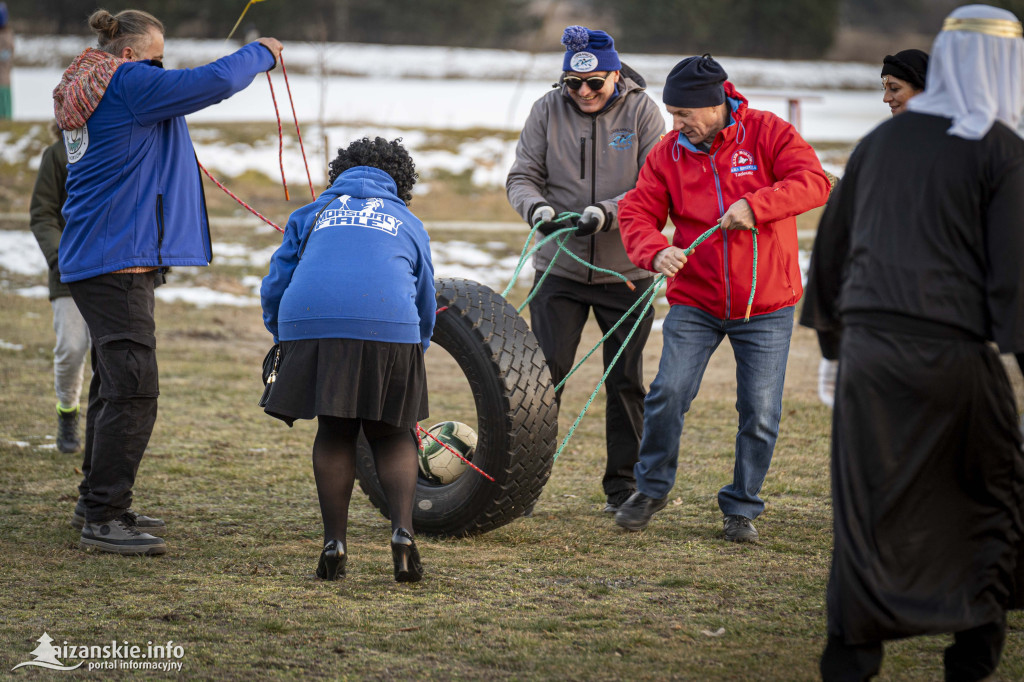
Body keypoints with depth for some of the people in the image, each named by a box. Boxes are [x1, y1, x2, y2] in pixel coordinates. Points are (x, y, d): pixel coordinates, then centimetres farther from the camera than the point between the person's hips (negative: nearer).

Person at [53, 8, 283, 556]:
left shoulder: (89, 95, 18)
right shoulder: (129, 84, -11)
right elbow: (215, 82, -15)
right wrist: (261, 54, 1)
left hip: (92, 260, 11)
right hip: (118, 259, -11)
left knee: (115, 387, 18)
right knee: (132, 391, -11)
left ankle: (96, 503, 25)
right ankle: (103, 518, -13)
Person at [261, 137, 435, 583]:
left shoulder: (312, 215, 29)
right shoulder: (408, 225, 29)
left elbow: (275, 285, 26)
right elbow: (425, 304, 31)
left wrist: (283, 338, 41)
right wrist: (409, 354, 45)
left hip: (309, 321, 1)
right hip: (388, 322, 0)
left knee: (334, 431, 12)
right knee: (392, 433, 10)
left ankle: (334, 543, 5)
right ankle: (402, 531, -9)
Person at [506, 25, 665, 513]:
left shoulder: (641, 111, -6)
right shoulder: (548, 111, -1)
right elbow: (521, 177, 0)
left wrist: (607, 212, -26)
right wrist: (537, 207, -22)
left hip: (625, 271, 0)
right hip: (560, 268, 1)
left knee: (625, 381, 7)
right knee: (546, 371, -5)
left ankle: (623, 483, 18)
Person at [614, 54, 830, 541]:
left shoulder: (768, 134, -7)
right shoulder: (668, 153, 2)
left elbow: (813, 183, -17)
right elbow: (636, 213, 1)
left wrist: (755, 205, -30)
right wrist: (656, 251, -21)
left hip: (766, 306, -1)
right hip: (694, 304, 2)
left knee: (760, 412, 0)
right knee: (668, 393, -11)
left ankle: (742, 507, 17)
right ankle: (652, 487, 11)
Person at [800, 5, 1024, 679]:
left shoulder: (883, 139, 11)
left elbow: (832, 240, 18)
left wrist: (829, 321, 29)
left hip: (871, 345, 4)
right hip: (954, 348, -4)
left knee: (870, 503, 6)